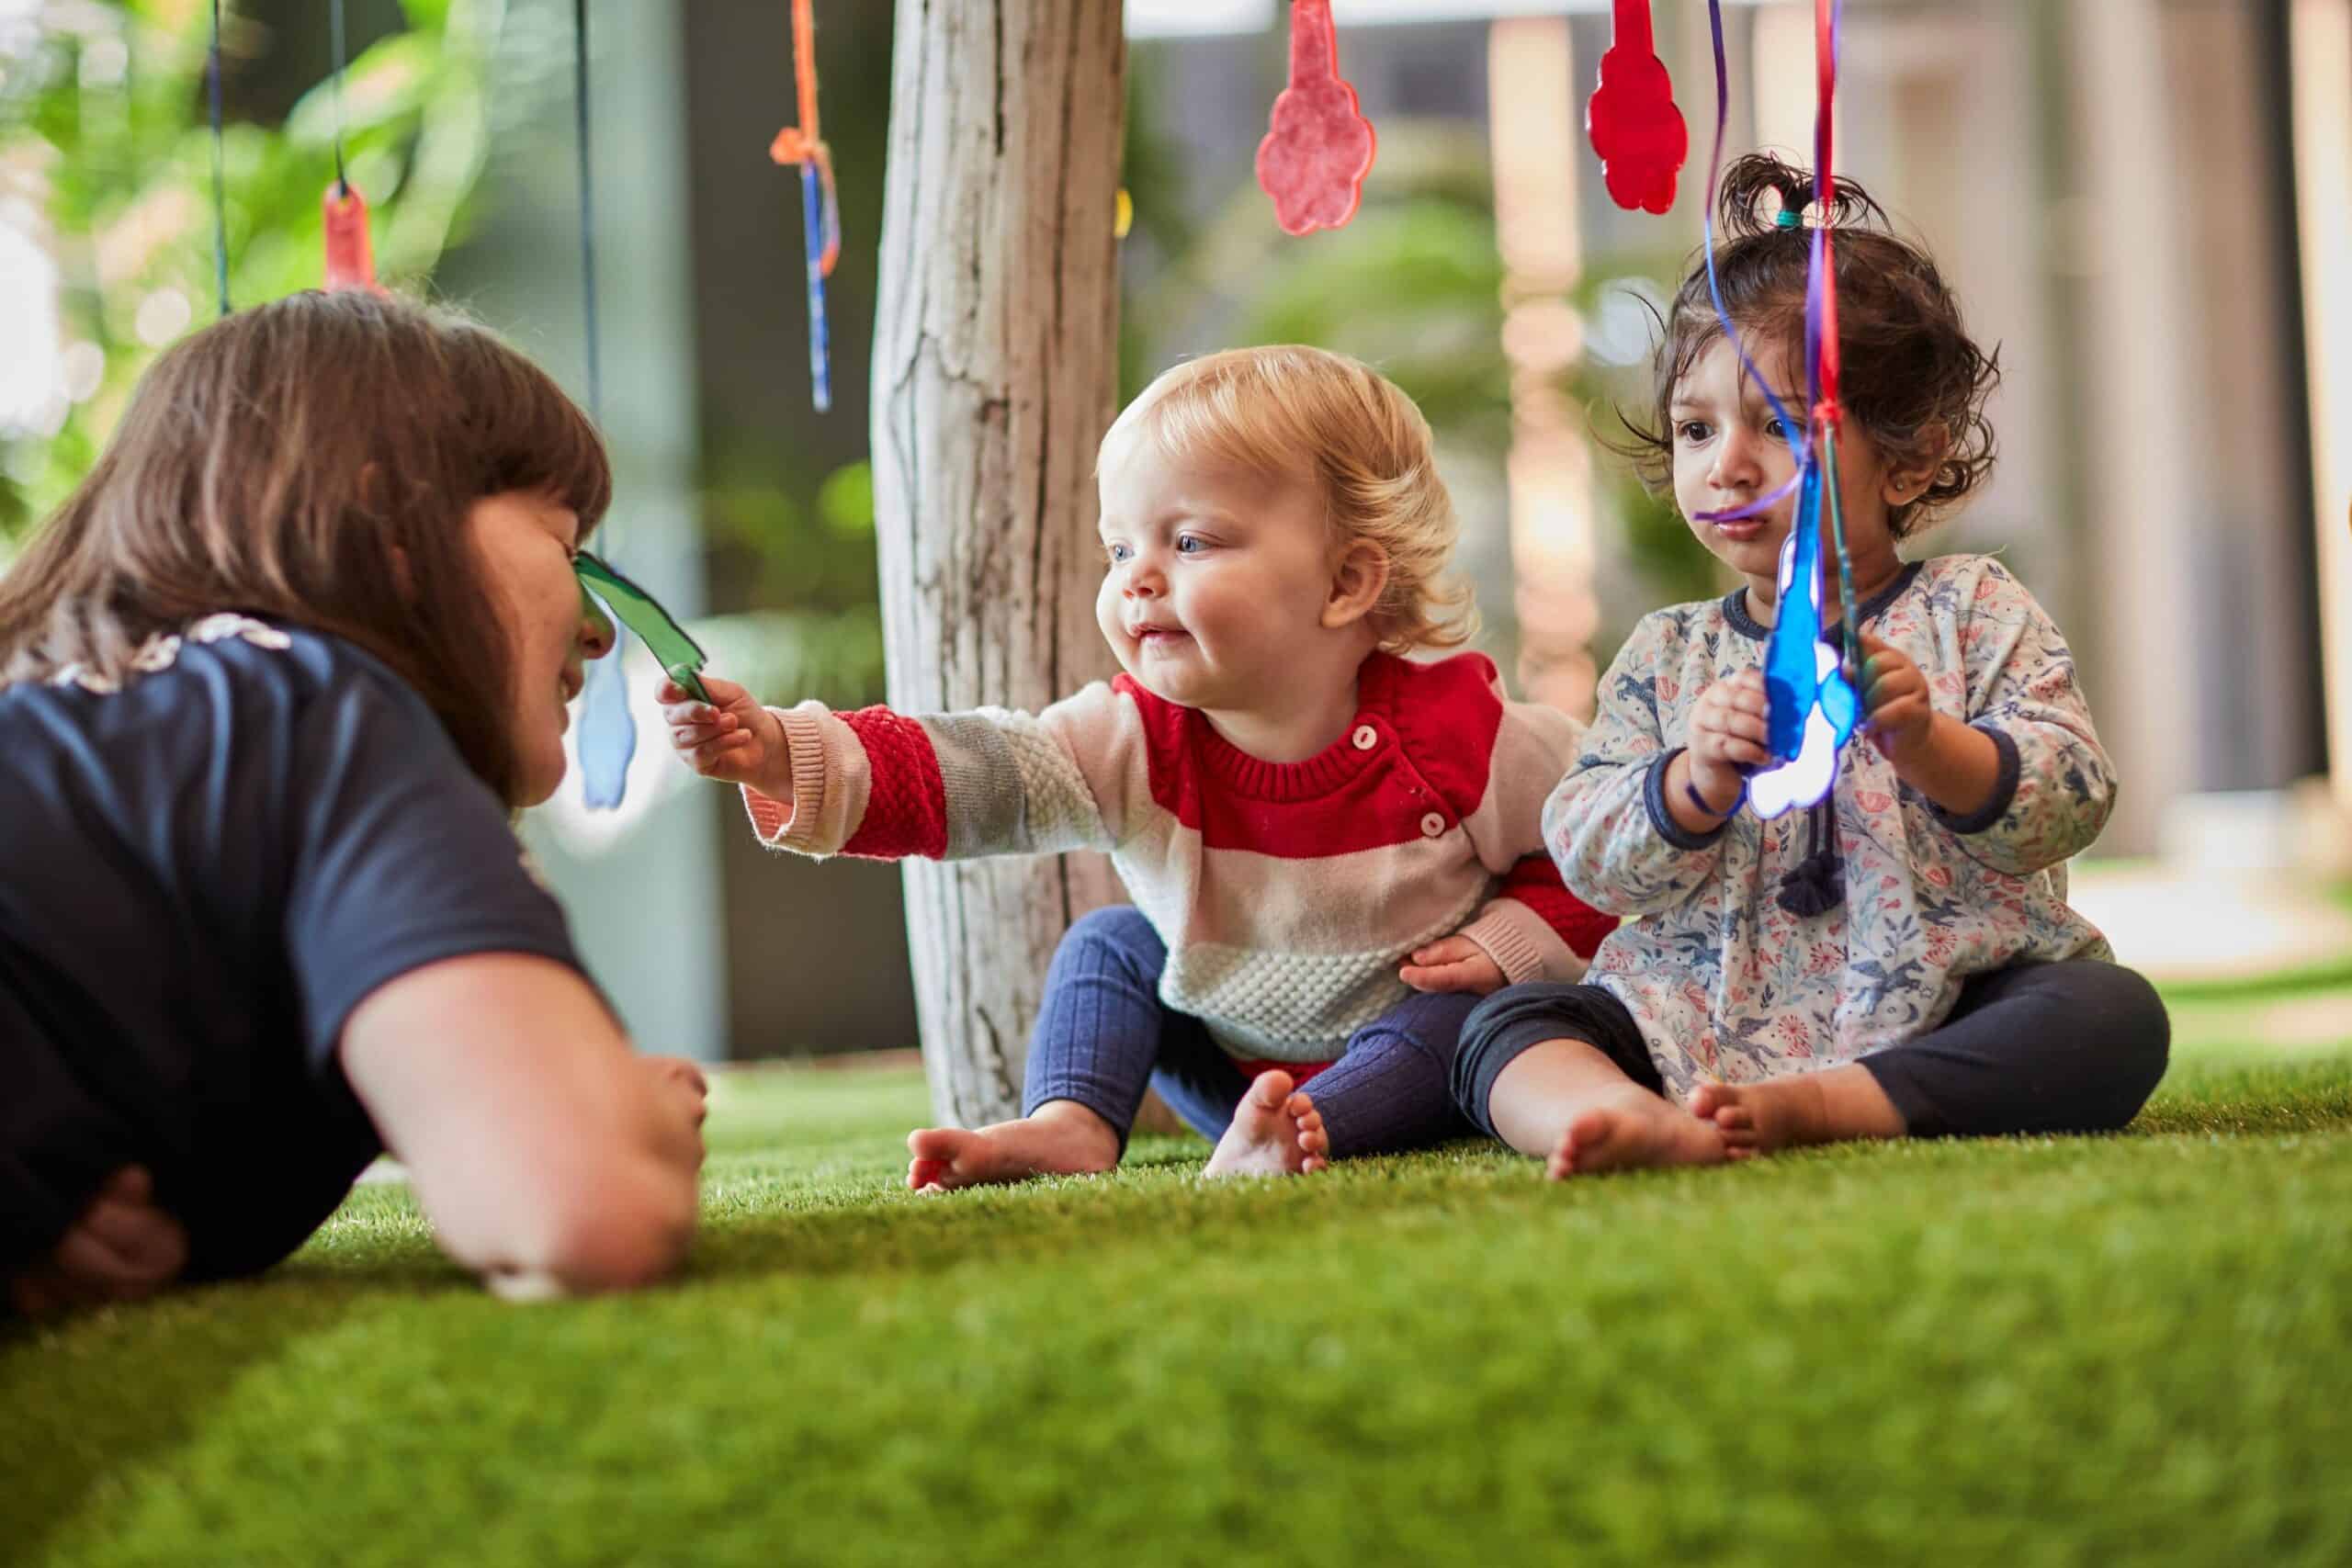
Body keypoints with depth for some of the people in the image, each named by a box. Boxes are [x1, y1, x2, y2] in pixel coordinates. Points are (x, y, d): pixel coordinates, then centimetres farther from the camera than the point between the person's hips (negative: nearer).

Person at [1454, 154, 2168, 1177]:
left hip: (1942, 1010, -2)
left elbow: (2071, 796, -7)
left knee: (2113, 1017, -29)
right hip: (1702, 1010, 2)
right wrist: (1696, 782, -19)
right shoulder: (1666, 657, 11)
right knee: (1509, 1024, -17)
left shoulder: (1971, 613, 4)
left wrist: (1927, 744, -24)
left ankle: (1810, 1109, -38)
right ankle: (1626, 1117, -50)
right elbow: (1584, 852, 1)